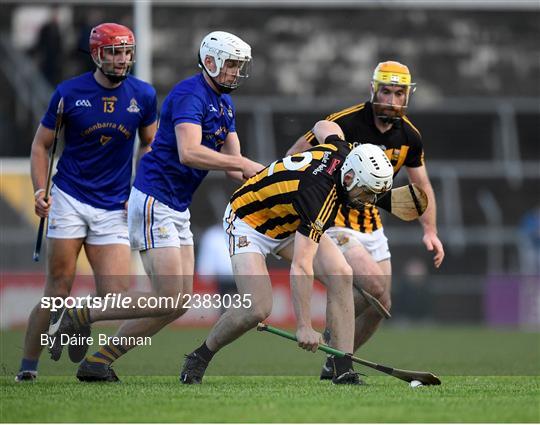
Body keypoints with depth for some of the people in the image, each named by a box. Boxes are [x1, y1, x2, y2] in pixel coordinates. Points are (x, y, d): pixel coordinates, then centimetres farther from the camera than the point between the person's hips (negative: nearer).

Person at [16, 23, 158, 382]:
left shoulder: (143, 95, 2)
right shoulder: (69, 93, -4)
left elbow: (149, 145, 18)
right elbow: (41, 144, 6)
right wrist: (40, 191, -7)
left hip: (114, 208, 3)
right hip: (69, 200, -2)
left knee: (116, 296, -7)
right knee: (58, 290, -7)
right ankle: (28, 366, 1)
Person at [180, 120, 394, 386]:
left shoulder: (342, 151, -16)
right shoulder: (321, 196, -39)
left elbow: (324, 127, 10)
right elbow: (300, 267, -40)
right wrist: (304, 326, -40)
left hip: (289, 222, 8)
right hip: (248, 222, -8)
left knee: (341, 274, -14)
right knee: (258, 309, -23)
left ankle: (343, 371, -14)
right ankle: (198, 358, 3)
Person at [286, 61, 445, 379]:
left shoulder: (409, 136, -2)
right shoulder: (345, 123, -20)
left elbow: (421, 184, 12)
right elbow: (295, 155, -12)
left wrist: (430, 230, 1)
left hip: (372, 225, 7)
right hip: (336, 220, -7)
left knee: (381, 305, 5)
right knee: (374, 288, -23)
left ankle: (335, 365, 21)